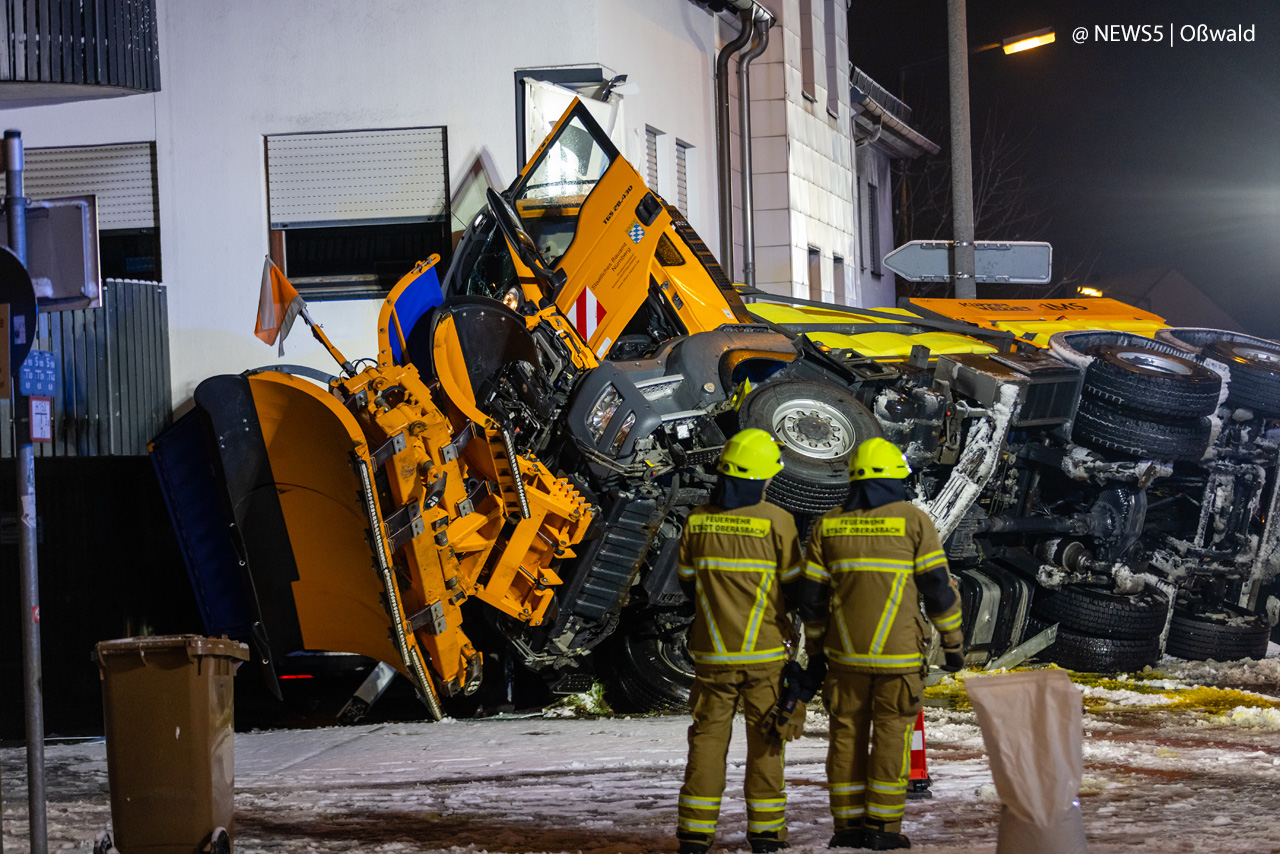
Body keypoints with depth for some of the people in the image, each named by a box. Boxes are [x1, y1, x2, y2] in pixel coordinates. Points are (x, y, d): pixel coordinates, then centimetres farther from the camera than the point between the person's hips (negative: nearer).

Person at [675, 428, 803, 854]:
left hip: (712, 652, 2)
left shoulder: (697, 520, 0)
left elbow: (688, 584, 10)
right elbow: (794, 586, -4)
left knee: (708, 736, 7)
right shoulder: (776, 520, -10)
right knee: (764, 739, 7)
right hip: (764, 650, -2)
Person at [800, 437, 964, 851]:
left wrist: (814, 647, 17)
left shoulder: (828, 525, 4)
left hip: (846, 651, 3)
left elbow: (811, 595, 6)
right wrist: (952, 642, 3)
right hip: (899, 652, -3)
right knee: (891, 734, 3)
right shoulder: (912, 520, -5)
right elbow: (938, 586, -5)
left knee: (847, 734, 8)